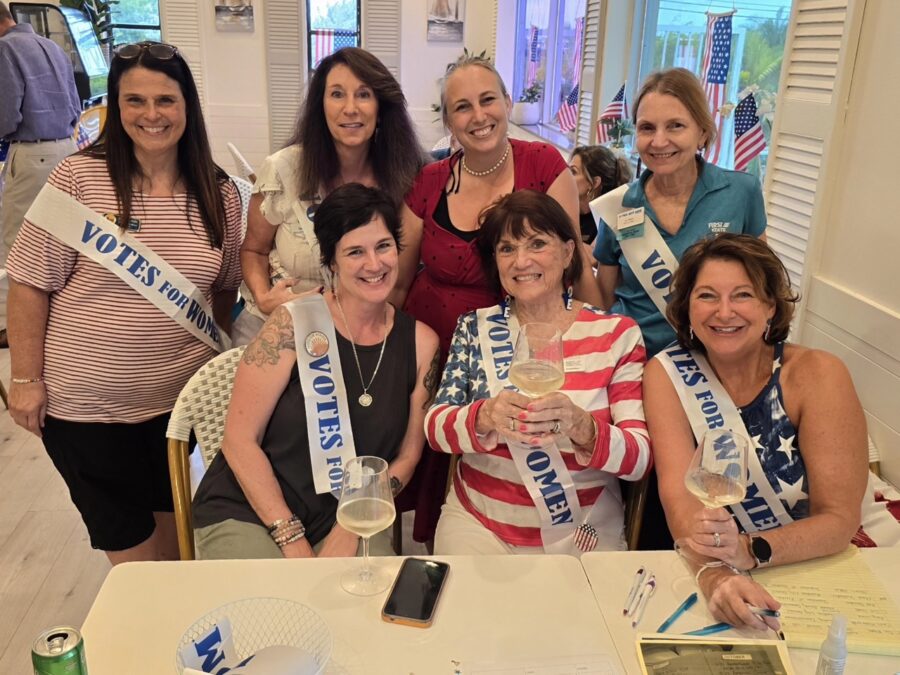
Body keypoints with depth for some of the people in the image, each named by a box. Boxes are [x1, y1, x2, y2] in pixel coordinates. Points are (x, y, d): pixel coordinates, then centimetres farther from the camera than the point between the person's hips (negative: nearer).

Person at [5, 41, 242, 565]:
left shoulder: (219, 193, -1)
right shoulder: (80, 177, -11)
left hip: (182, 398, 3)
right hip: (85, 403, -2)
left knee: (174, 534, 20)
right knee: (130, 545, 12)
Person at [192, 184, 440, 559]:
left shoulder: (420, 343, -1)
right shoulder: (292, 325, -10)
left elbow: (406, 457, 5)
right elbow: (240, 439, -9)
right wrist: (292, 540, -13)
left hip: (348, 518, 3)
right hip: (245, 512, -2)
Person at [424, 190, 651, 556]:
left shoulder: (616, 334, -2)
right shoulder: (475, 329, 3)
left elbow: (640, 458, -7)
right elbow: (435, 427, -4)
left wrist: (581, 427, -27)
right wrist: (485, 416, -24)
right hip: (479, 523, 1)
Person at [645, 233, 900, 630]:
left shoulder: (816, 375, -14)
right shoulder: (667, 374, -9)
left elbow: (839, 519, -16)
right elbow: (679, 495, -17)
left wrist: (750, 550, -33)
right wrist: (715, 573, -35)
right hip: (734, 577, 2)